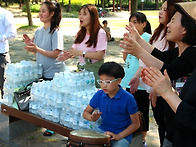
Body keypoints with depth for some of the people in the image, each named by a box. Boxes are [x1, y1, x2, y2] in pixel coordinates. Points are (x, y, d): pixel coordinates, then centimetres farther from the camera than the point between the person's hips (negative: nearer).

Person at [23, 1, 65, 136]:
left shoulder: (55, 32, -15)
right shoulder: (38, 31, 8)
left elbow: (56, 54, -21)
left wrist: (37, 49, -27)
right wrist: (30, 44, -5)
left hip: (54, 73, -7)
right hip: (42, 72, 7)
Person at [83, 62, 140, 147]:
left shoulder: (128, 99, -14)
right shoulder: (99, 95, -2)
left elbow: (136, 124, -8)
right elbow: (86, 112, 10)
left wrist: (118, 136, -19)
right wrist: (92, 118, -14)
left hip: (123, 135, -3)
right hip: (103, 131, 4)